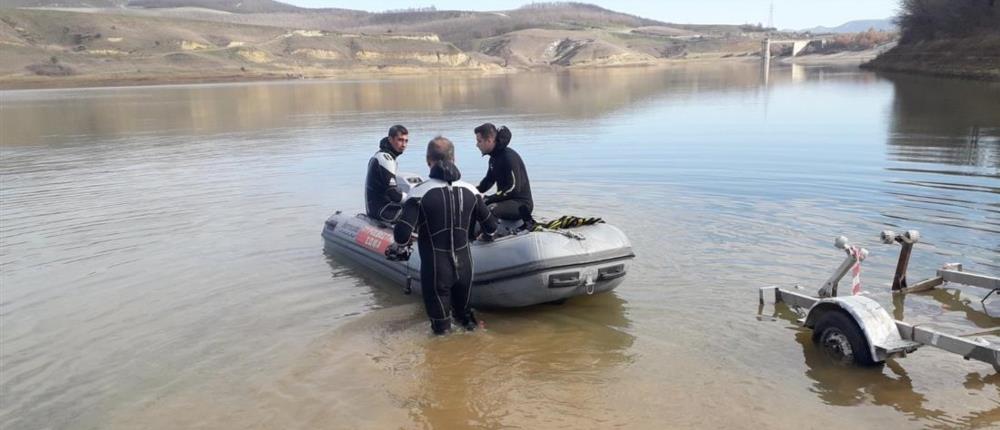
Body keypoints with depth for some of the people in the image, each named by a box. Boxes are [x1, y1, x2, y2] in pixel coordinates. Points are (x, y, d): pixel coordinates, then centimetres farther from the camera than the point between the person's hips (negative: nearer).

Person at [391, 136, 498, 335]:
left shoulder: (420, 192, -15)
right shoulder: (470, 191, -2)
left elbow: (402, 236, -21)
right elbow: (491, 228, 7)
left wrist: (397, 245, 3)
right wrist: (487, 233, 31)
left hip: (435, 272, -4)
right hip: (464, 268, 4)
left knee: (440, 325, 14)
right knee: (463, 311, 28)